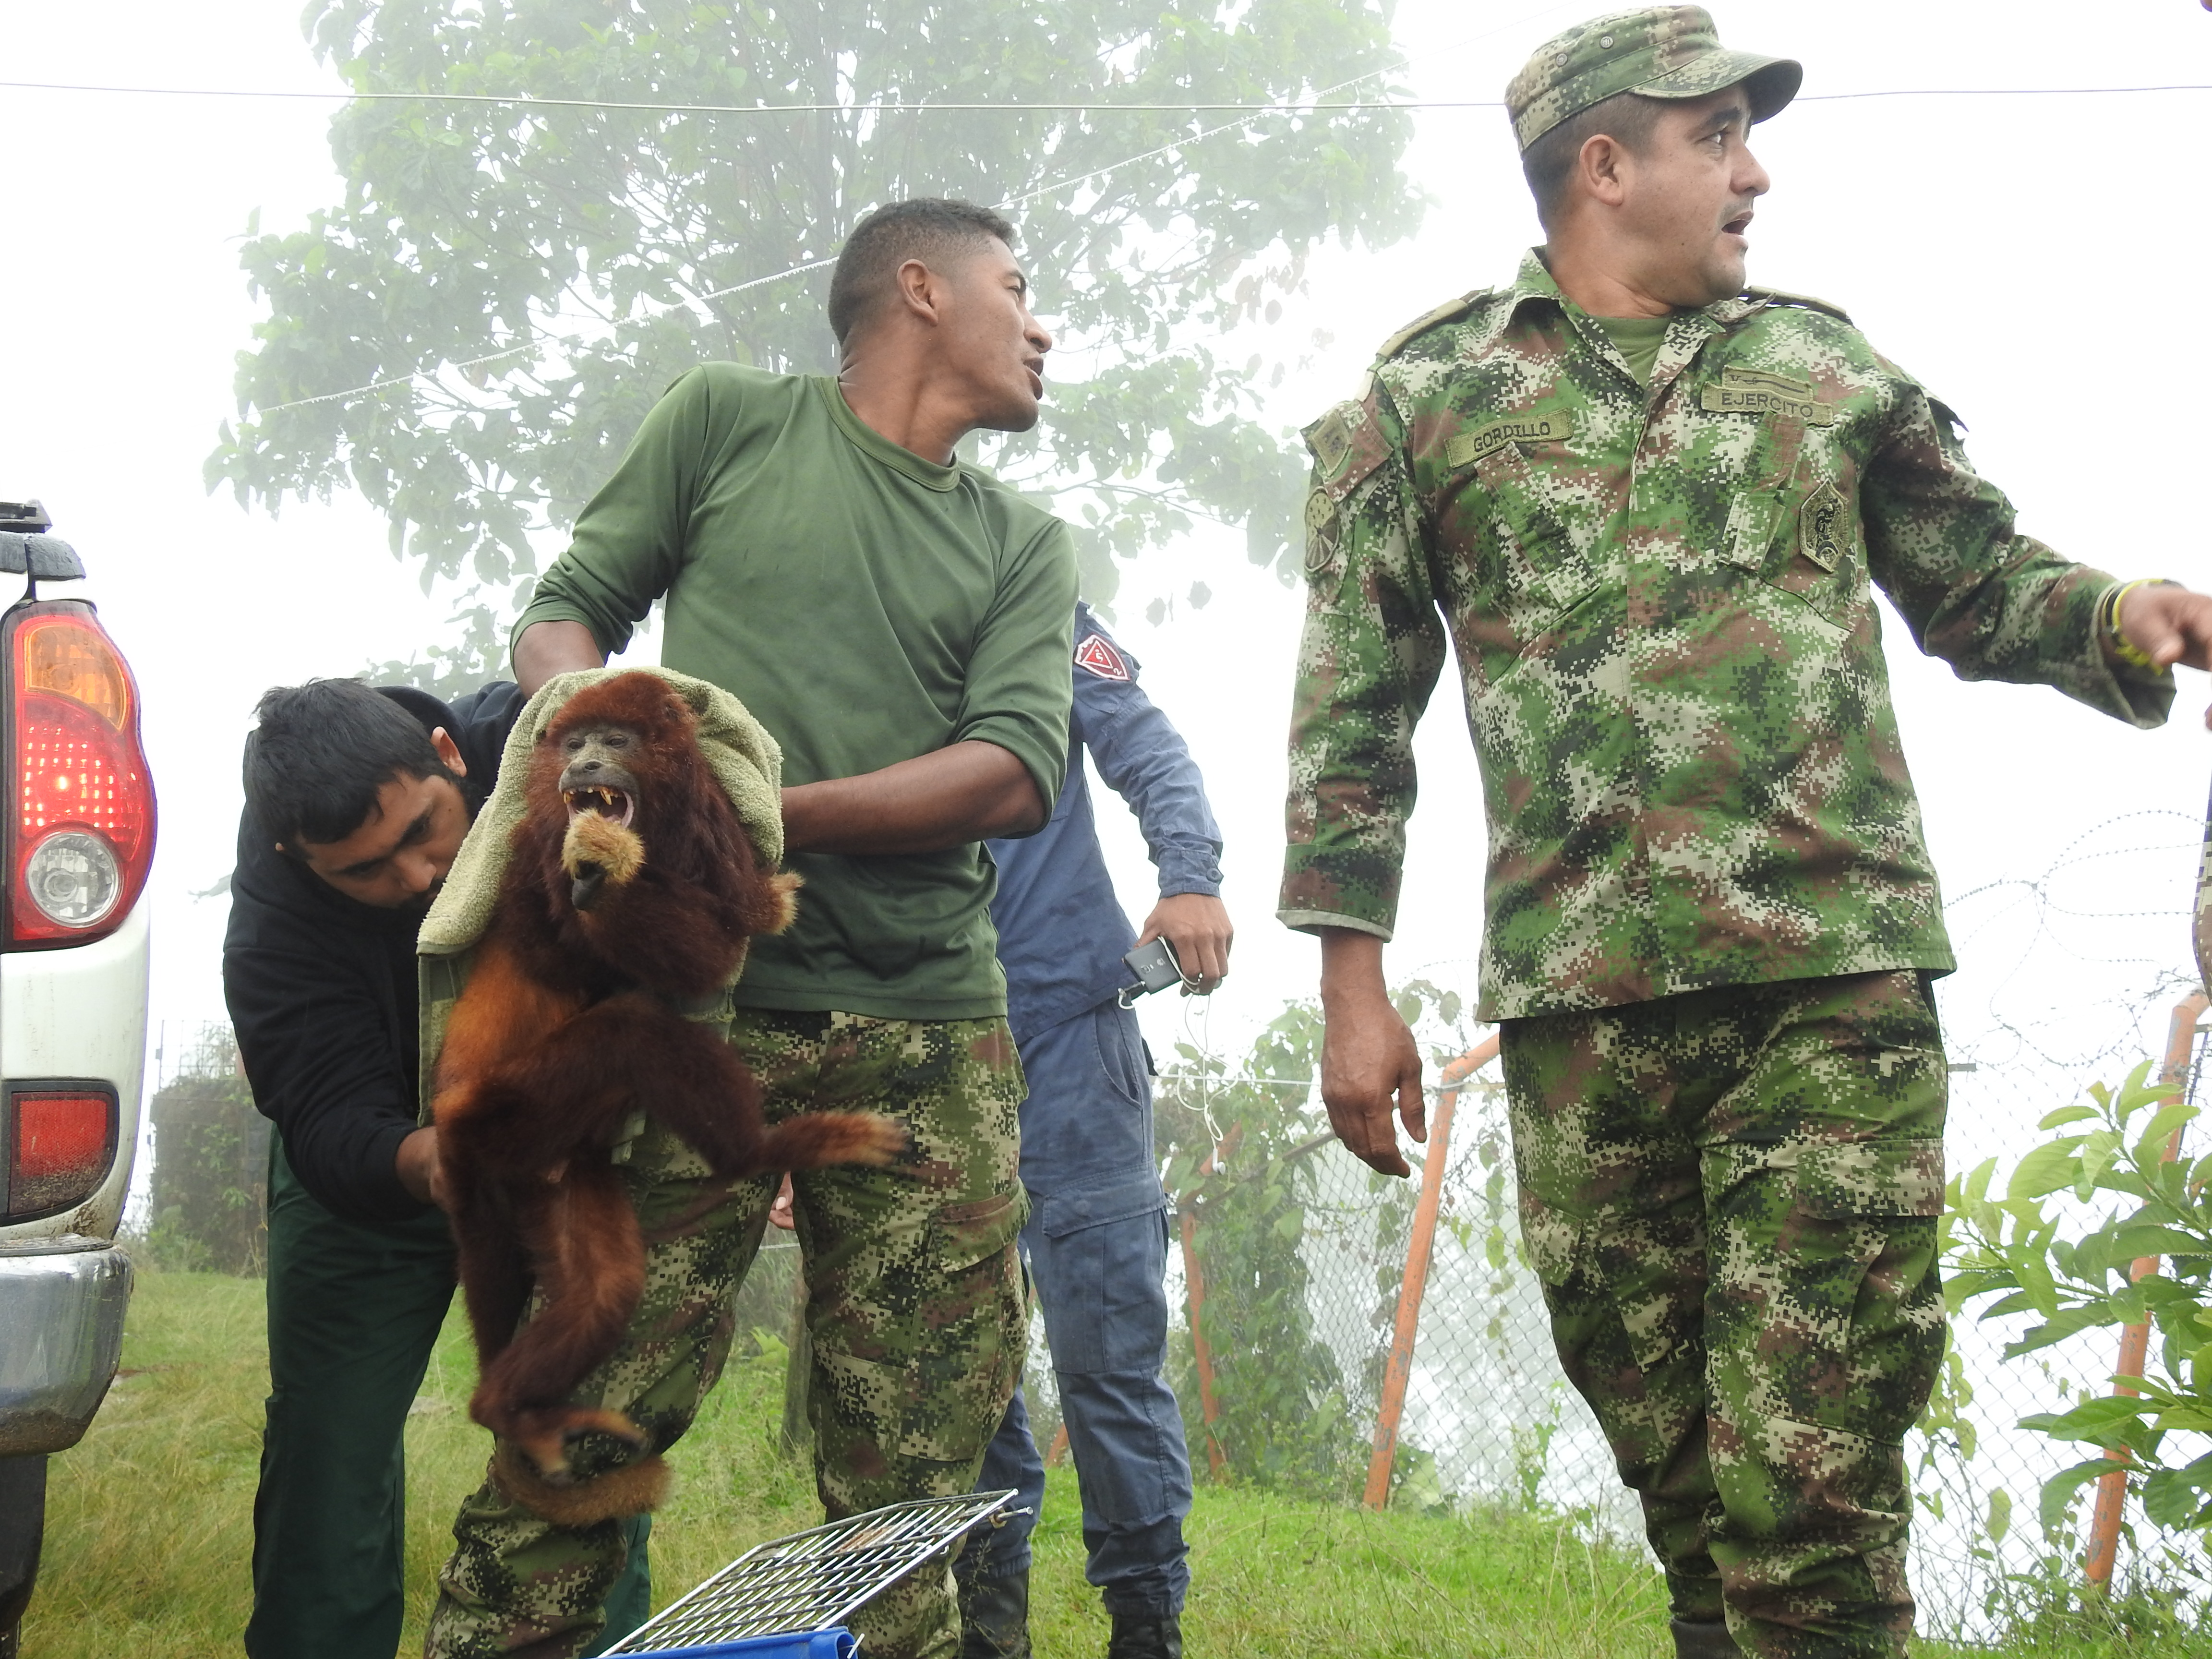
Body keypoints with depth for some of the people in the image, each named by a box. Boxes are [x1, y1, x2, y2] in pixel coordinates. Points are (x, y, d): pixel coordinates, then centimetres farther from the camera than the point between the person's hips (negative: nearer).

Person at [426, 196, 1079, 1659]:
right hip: (696, 1001, -3)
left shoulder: (1028, 547, 17)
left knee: (907, 1489, 0)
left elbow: (1018, 779, 2)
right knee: (581, 1430, -9)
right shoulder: (731, 421, 13)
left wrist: (759, 817, -10)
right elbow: (565, 609, 15)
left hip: (931, 1035, 3)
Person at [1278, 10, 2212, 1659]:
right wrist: (1353, 985, 2)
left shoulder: (1820, 360, 15)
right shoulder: (1427, 395, 9)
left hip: (1835, 981, 0)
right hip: (1579, 1012, 0)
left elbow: (1983, 588, 19)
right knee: (1671, 1457, 9)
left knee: (1812, 1475, -7)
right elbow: (1355, 704, 7)